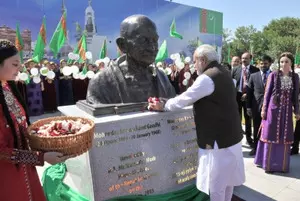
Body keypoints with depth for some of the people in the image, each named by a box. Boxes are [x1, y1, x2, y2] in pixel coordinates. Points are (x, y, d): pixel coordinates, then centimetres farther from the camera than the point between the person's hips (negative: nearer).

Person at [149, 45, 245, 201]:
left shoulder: (207, 77, -20)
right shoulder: (223, 73, 10)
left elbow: (184, 99, -15)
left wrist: (163, 106, -1)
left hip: (218, 138, -9)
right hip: (230, 135, 10)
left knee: (216, 182, 6)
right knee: (227, 177, 22)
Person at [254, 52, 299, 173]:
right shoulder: (273, 75, -3)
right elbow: (267, 93, -2)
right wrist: (264, 109, -5)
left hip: (287, 110, 3)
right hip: (273, 108, -3)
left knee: (285, 137, 8)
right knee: (271, 135, 4)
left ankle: (282, 164, 22)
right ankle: (268, 163, 15)